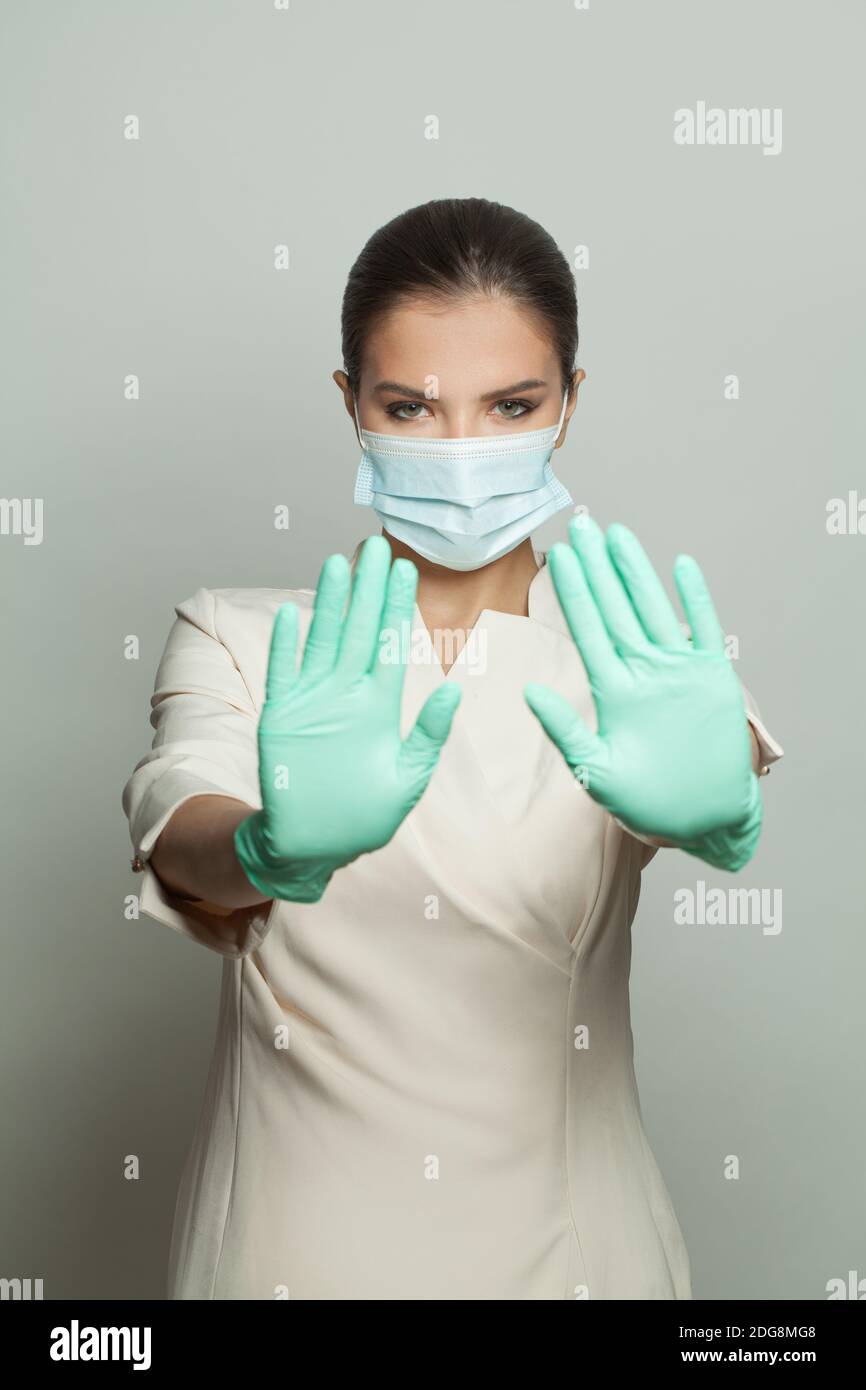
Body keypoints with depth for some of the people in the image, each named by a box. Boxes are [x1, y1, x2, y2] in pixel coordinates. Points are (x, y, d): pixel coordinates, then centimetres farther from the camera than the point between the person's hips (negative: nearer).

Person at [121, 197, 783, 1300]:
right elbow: (177, 819, -24)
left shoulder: (649, 660, -5)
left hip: (569, 1241, 1)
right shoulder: (241, 641, -6)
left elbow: (745, 766, -24)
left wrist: (717, 809, -47)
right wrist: (277, 849, -45)